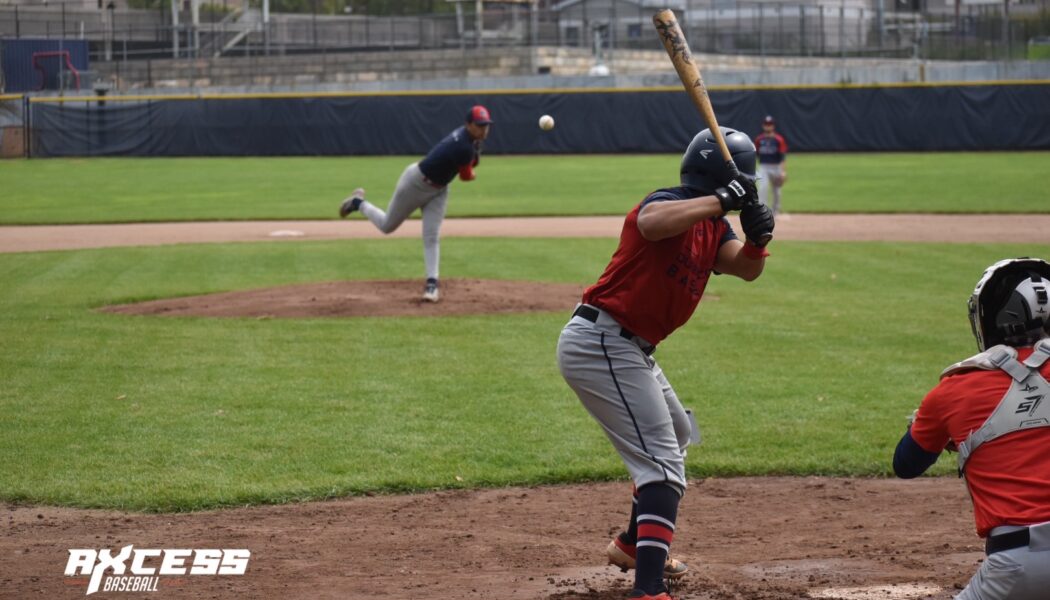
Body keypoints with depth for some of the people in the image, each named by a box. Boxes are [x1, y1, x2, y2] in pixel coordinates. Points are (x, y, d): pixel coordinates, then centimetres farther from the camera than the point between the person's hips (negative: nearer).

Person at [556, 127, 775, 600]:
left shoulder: (713, 225, 13)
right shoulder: (671, 205, -15)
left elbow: (747, 268, 3)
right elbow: (652, 223, -38)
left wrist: (757, 235, -17)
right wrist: (721, 200, -35)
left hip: (624, 348, 11)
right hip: (600, 343, -11)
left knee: (677, 436, 31)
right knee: (663, 464, -17)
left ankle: (634, 544, 46)